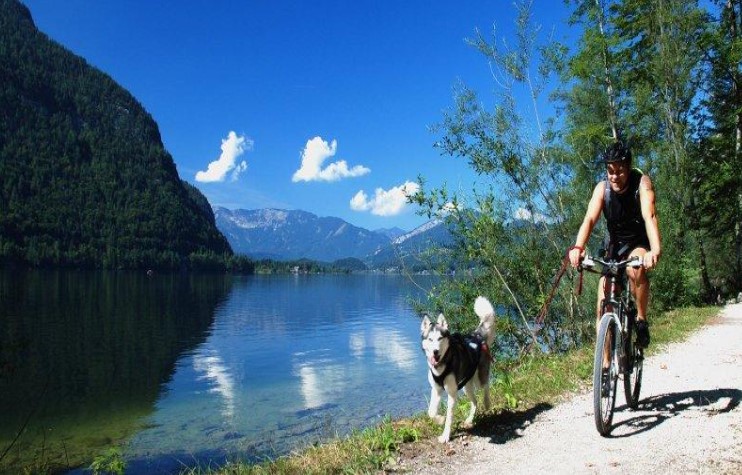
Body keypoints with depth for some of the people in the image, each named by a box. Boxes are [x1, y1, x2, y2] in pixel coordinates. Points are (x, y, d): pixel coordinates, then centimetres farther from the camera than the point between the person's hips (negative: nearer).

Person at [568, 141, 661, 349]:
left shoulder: (641, 182, -21)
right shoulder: (602, 188, -15)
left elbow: (649, 216, -36)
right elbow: (590, 219, -29)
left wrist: (655, 250, -53)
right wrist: (577, 248, -48)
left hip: (639, 244, -2)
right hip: (614, 246, 2)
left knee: (636, 269, -37)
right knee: (604, 305, -9)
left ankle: (641, 321, -13)